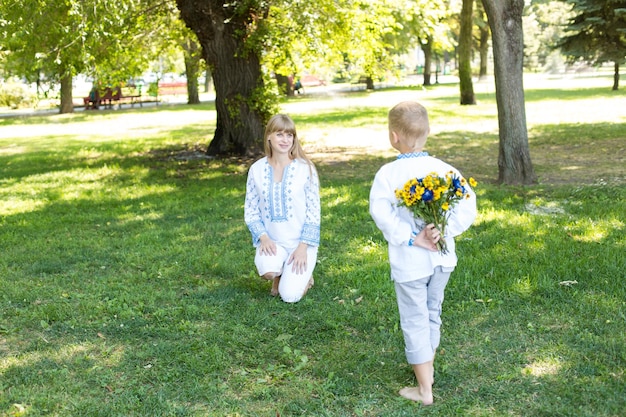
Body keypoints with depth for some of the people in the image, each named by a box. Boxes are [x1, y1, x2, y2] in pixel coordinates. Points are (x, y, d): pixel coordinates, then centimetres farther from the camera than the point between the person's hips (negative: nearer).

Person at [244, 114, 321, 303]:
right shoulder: (257, 170, -2)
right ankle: (278, 275, 9)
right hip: (272, 241, 2)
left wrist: (303, 246, -13)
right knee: (267, 270, -31)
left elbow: (313, 211, -6)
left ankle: (304, 276, 21)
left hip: (301, 241, -2)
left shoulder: (305, 168, -8)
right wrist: (263, 237, -13)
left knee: (290, 296, -15)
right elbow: (250, 210, 2)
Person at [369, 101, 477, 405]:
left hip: (410, 262, -4)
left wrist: (411, 239, -18)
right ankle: (427, 368, 40)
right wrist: (446, 231, -16)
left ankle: (424, 389, 14)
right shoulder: (443, 168, -4)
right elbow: (468, 203, -11)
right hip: (442, 257, 5)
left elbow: (382, 213, -23)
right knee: (432, 314, 22)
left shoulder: (388, 173, -14)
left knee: (415, 321, 7)